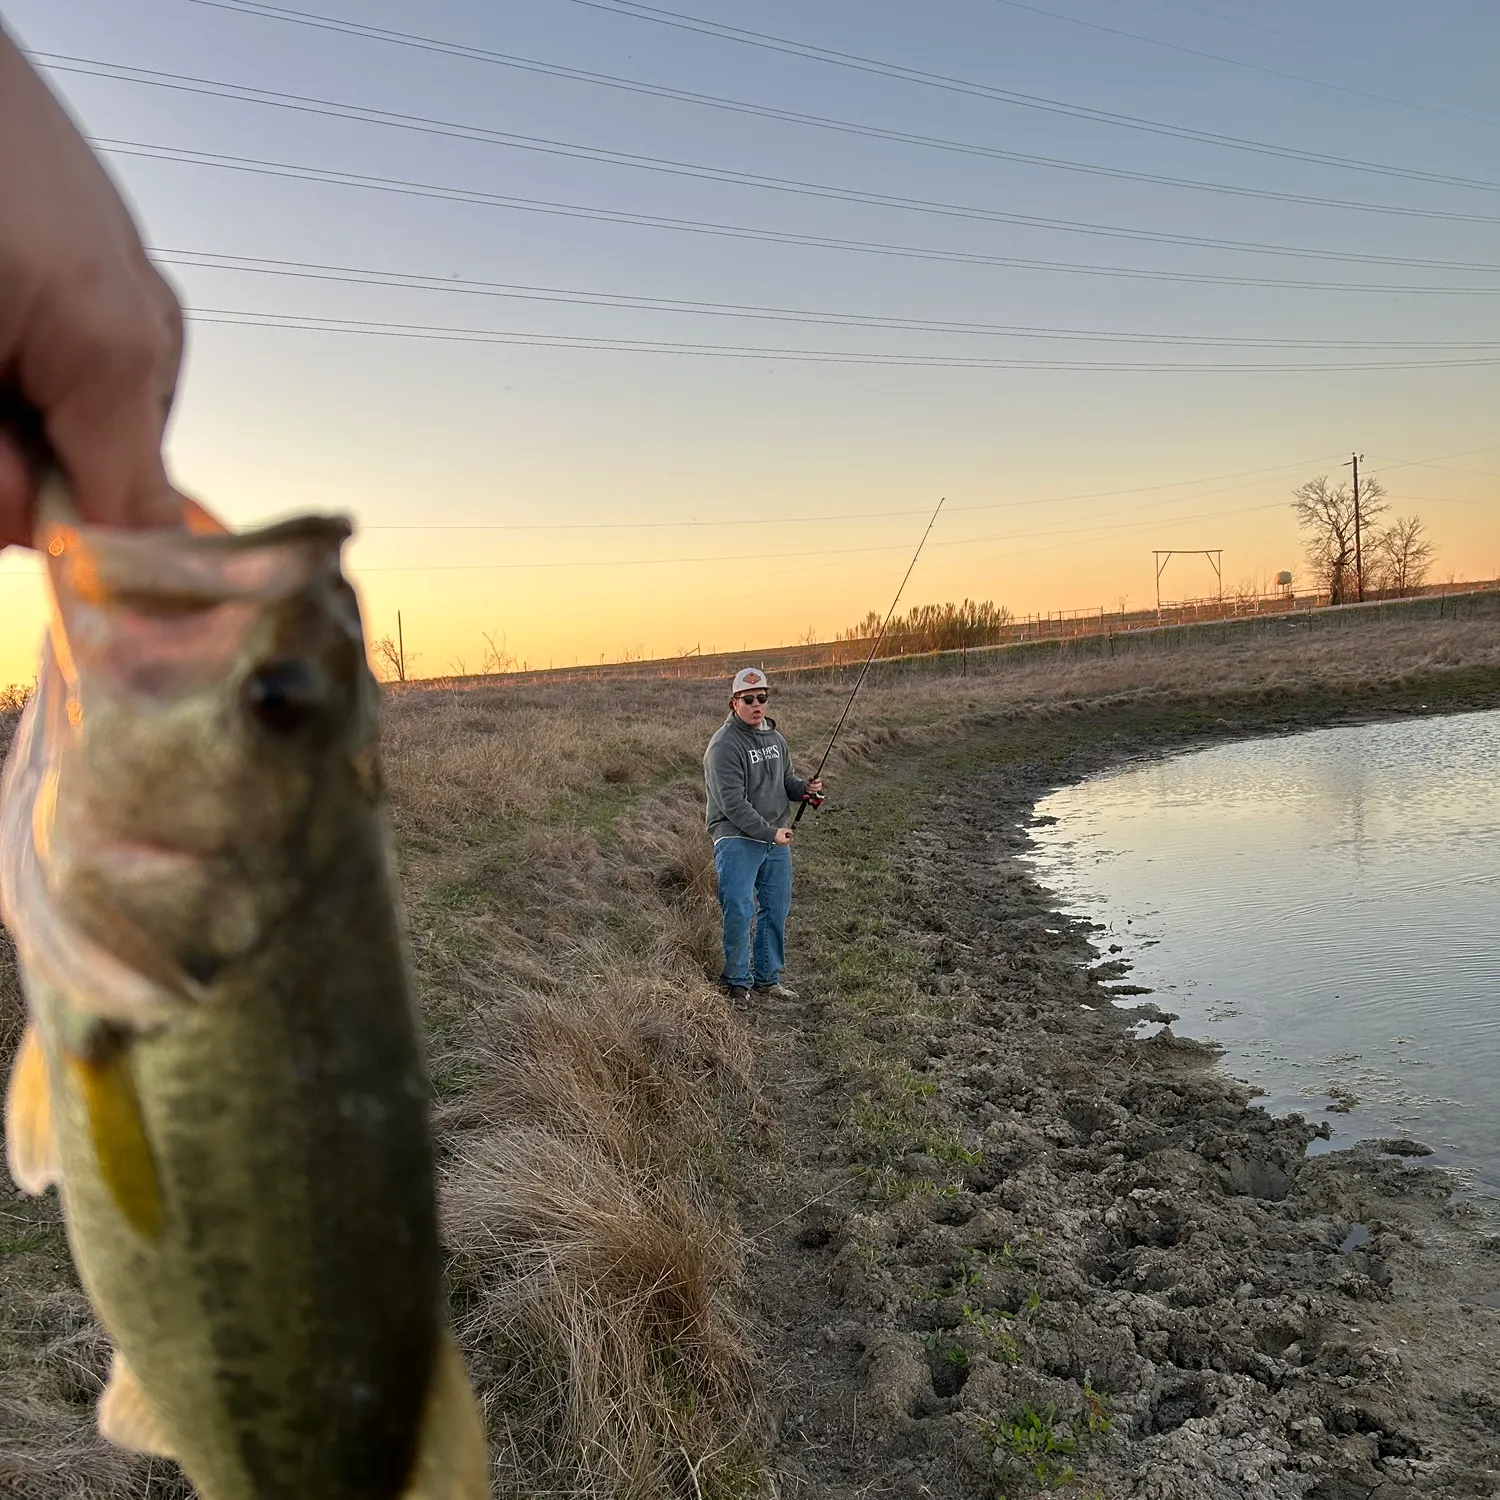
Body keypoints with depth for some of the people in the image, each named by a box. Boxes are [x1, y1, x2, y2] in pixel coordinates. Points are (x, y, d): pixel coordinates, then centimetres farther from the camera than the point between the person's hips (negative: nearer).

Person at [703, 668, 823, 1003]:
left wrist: (803, 788, -1)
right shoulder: (724, 745, -14)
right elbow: (733, 803, -18)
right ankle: (737, 982, 7)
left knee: (776, 910, 11)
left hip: (777, 839, 8)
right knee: (739, 911, -10)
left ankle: (767, 978, 24)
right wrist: (769, 833, -19)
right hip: (738, 840, -8)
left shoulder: (774, 736, 12)